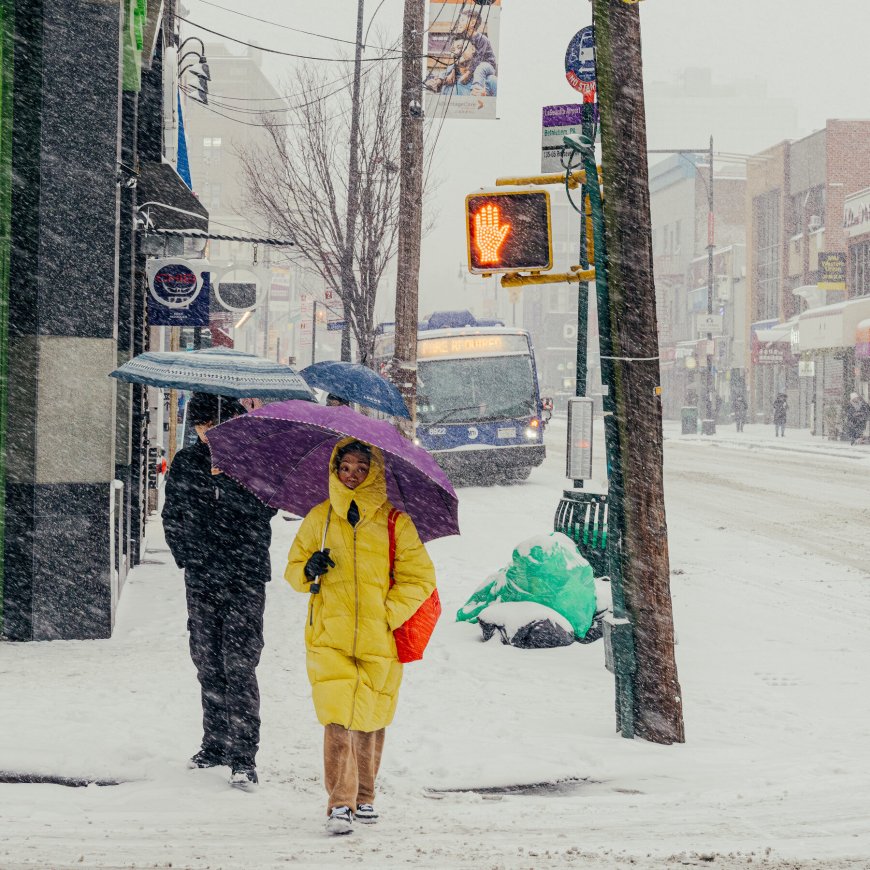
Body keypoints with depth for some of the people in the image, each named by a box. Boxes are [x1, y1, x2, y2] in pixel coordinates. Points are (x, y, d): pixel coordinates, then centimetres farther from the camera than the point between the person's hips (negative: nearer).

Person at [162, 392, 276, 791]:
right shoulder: (184, 463, 10)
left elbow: (265, 508, -14)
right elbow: (172, 515, 17)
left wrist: (225, 478, -22)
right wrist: (187, 556, 8)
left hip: (244, 579, -4)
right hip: (201, 579, 4)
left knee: (239, 665, -10)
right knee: (208, 665, 10)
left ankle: (243, 757, -10)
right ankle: (214, 744, 21)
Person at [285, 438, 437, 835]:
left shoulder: (395, 523, 2)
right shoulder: (318, 519, 7)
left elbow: (420, 577, 4)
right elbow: (294, 569, 15)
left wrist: (389, 614, -8)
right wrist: (308, 570, -8)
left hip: (378, 643, 0)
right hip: (329, 639, 0)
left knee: (370, 721, 8)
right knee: (337, 718, -14)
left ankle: (363, 797, 27)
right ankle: (340, 804, -13)